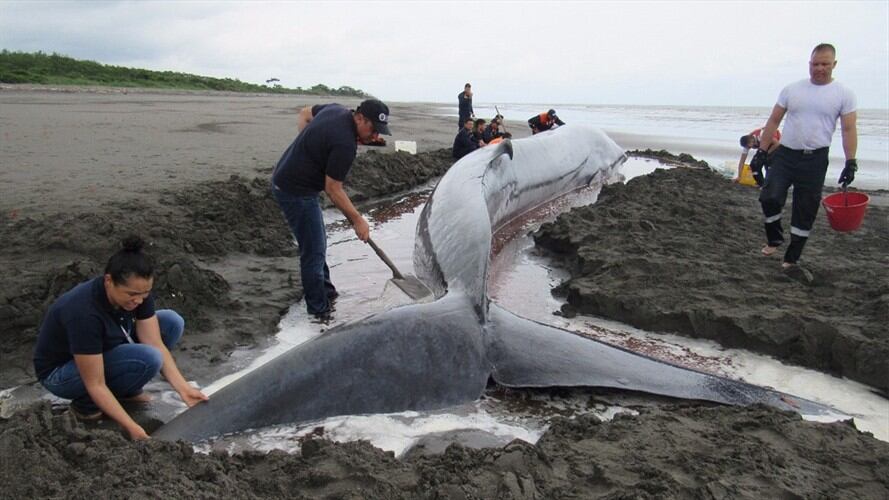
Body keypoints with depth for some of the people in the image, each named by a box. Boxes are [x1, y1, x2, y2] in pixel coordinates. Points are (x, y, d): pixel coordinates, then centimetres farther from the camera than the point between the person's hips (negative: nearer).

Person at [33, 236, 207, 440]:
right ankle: (86, 404, -6)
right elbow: (95, 385, -32)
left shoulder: (138, 292, -18)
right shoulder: (84, 312, -38)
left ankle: (127, 391, 4)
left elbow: (156, 345, -17)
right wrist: (132, 428, -34)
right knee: (147, 360, -30)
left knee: (172, 322, -9)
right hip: (60, 370, -7)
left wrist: (183, 389, -26)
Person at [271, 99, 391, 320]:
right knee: (313, 251, -2)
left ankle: (325, 290, 36)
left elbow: (304, 114, 19)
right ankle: (319, 310, 8)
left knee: (317, 243, 21)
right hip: (295, 192, -10)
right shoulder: (345, 144, -27)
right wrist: (357, 220, -13)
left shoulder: (337, 109, 0)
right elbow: (333, 189, -21)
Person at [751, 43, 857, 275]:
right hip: (785, 154, 1)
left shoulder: (844, 94, 0)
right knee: (769, 197, -15)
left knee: (805, 213, 4)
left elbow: (849, 130, -3)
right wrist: (761, 153, 2)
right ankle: (774, 239, 12)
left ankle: (791, 261, 15)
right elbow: (774, 121, 7)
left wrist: (851, 163, -11)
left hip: (815, 160, -1)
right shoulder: (792, 89, 4)